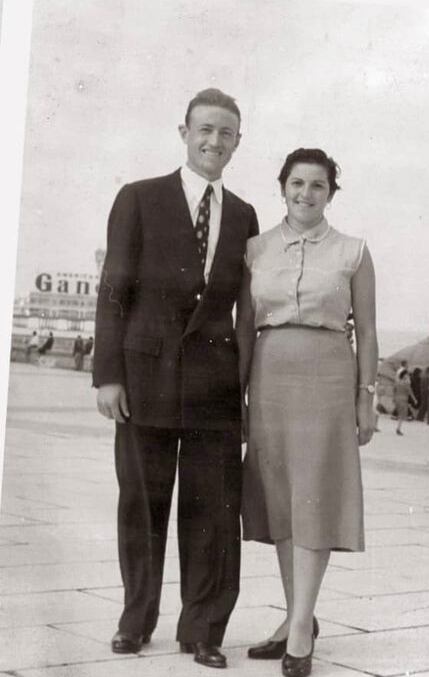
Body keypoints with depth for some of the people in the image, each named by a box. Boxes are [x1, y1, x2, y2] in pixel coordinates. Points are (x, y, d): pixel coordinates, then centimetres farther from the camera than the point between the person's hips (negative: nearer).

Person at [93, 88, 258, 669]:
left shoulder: (244, 217, 12)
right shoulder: (138, 200, 2)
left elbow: (245, 307, 14)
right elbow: (113, 292, -2)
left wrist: (252, 382, 8)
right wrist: (108, 374, -9)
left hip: (216, 380, 2)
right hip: (146, 374, -2)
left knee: (213, 508, 1)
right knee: (142, 504, 7)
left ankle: (203, 631, 12)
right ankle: (136, 620, 22)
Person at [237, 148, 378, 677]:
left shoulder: (352, 252, 2)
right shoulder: (256, 249, 8)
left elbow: (366, 331, 3)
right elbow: (244, 329, 9)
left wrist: (366, 400, -2)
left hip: (327, 379, -3)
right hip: (270, 379, 3)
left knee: (314, 499, -7)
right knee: (281, 501, 7)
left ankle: (300, 629, -5)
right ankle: (298, 618, 17)